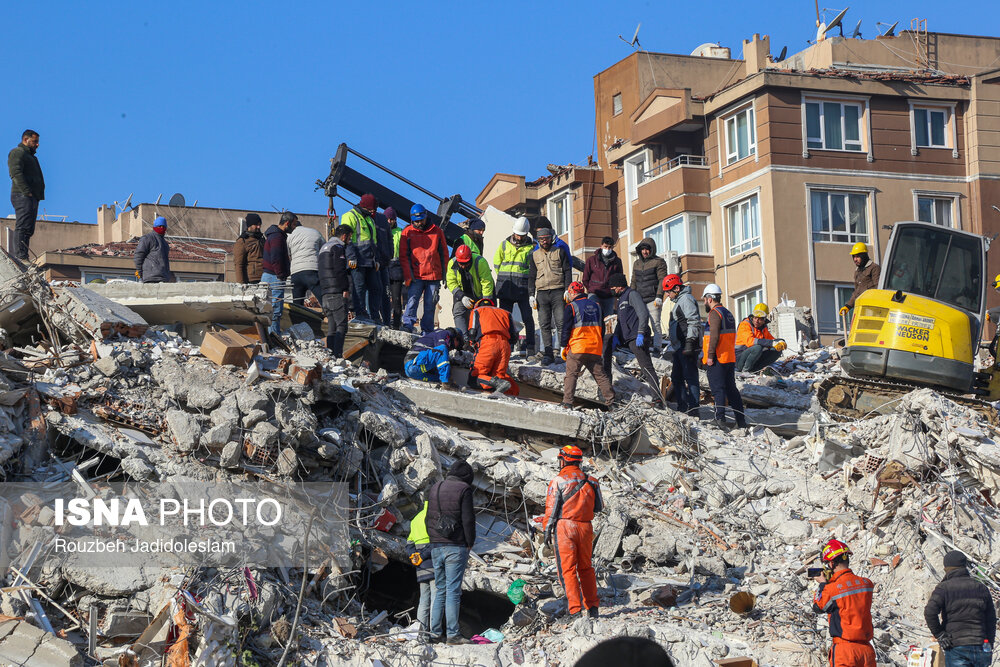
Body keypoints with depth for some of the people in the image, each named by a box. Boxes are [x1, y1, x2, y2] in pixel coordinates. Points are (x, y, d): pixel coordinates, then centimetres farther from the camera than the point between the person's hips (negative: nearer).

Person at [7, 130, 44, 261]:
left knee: (29, 229, 5)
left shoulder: (31, 156, 30)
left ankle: (23, 257, 3)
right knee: (22, 227, -16)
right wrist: (26, 191, -22)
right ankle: (20, 257, -23)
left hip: (32, 198, 10)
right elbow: (16, 173, -15)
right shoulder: (17, 152, -1)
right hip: (22, 196, -10)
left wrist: (38, 195, 16)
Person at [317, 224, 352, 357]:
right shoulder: (338, 248, -7)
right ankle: (337, 356, -20)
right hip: (337, 292, -9)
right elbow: (340, 270, -15)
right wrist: (346, 289, -12)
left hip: (325, 291, 9)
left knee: (331, 326, 10)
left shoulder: (324, 247, 23)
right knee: (342, 325, -11)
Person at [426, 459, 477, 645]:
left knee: (440, 590, 13)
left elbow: (428, 518, 16)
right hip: (456, 546, -6)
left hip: (436, 547, 6)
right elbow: (468, 519, -11)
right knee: (453, 591, -6)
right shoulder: (463, 489, -7)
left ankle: (435, 631, 11)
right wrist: (470, 543, -1)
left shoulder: (434, 489, 14)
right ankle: (452, 634, -7)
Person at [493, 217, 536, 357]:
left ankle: (530, 347, -1)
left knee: (527, 318, -5)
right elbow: (497, 261, 17)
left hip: (523, 287, -3)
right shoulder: (504, 244, 11)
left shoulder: (531, 247, 4)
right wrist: (504, 278, 10)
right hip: (506, 287, 3)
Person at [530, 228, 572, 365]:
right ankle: (548, 354, 2)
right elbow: (532, 276, 18)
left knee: (561, 323, -8)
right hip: (542, 293, 3)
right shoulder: (535, 255, 15)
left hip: (558, 291, -3)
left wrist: (567, 290, -5)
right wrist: (531, 294, 9)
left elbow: (567, 271, 5)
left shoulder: (560, 252, 7)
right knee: (544, 325, 0)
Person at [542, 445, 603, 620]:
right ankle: (593, 607, 16)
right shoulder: (590, 481, 8)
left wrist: (547, 530, 0)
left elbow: (551, 508, -7)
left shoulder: (558, 481, -6)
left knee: (567, 568, -2)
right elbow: (599, 507, 13)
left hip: (564, 527, -4)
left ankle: (575, 610, -9)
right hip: (586, 527, 4)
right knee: (586, 568, 16)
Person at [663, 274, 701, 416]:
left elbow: (694, 322, -19)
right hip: (679, 348, 11)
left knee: (690, 377, -9)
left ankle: (693, 409, -10)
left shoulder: (687, 299, -10)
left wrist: (690, 343, -24)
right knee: (676, 378, 12)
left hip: (687, 347, -11)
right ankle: (683, 407, 17)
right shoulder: (679, 301, 22)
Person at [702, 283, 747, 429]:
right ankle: (741, 420, 10)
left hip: (717, 359, -8)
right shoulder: (728, 314, 17)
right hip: (730, 358, 8)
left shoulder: (714, 313, -11)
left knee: (718, 389, -7)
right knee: (731, 389, 10)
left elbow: (714, 336, -20)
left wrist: (710, 356, -17)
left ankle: (720, 418, -11)